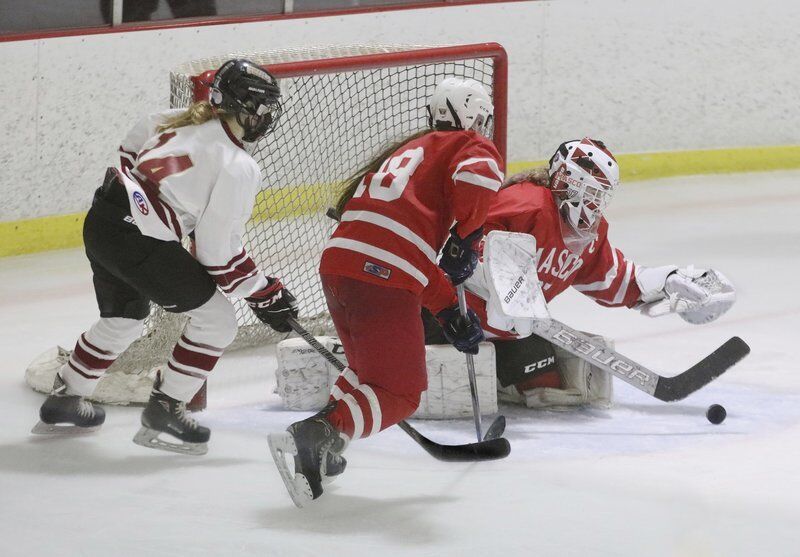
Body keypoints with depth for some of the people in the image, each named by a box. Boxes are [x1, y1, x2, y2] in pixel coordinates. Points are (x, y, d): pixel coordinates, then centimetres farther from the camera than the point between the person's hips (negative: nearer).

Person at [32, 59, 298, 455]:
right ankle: (165, 409, 7)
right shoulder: (237, 169, -13)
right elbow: (219, 254, -12)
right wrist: (266, 296, -2)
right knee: (216, 319, 3)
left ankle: (63, 401, 42)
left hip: (101, 220, 9)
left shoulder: (181, 122, 9)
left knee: (122, 319, 30)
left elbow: (131, 150, 25)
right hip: (139, 240, -9)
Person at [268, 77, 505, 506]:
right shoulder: (473, 148, 12)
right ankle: (318, 435, -22)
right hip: (383, 277, -7)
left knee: (370, 369, 29)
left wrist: (450, 311, 32)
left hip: (337, 263, 7)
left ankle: (320, 437, 13)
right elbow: (476, 179, -16)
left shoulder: (408, 152, 34)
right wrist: (467, 240, -3)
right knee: (399, 394, -1)